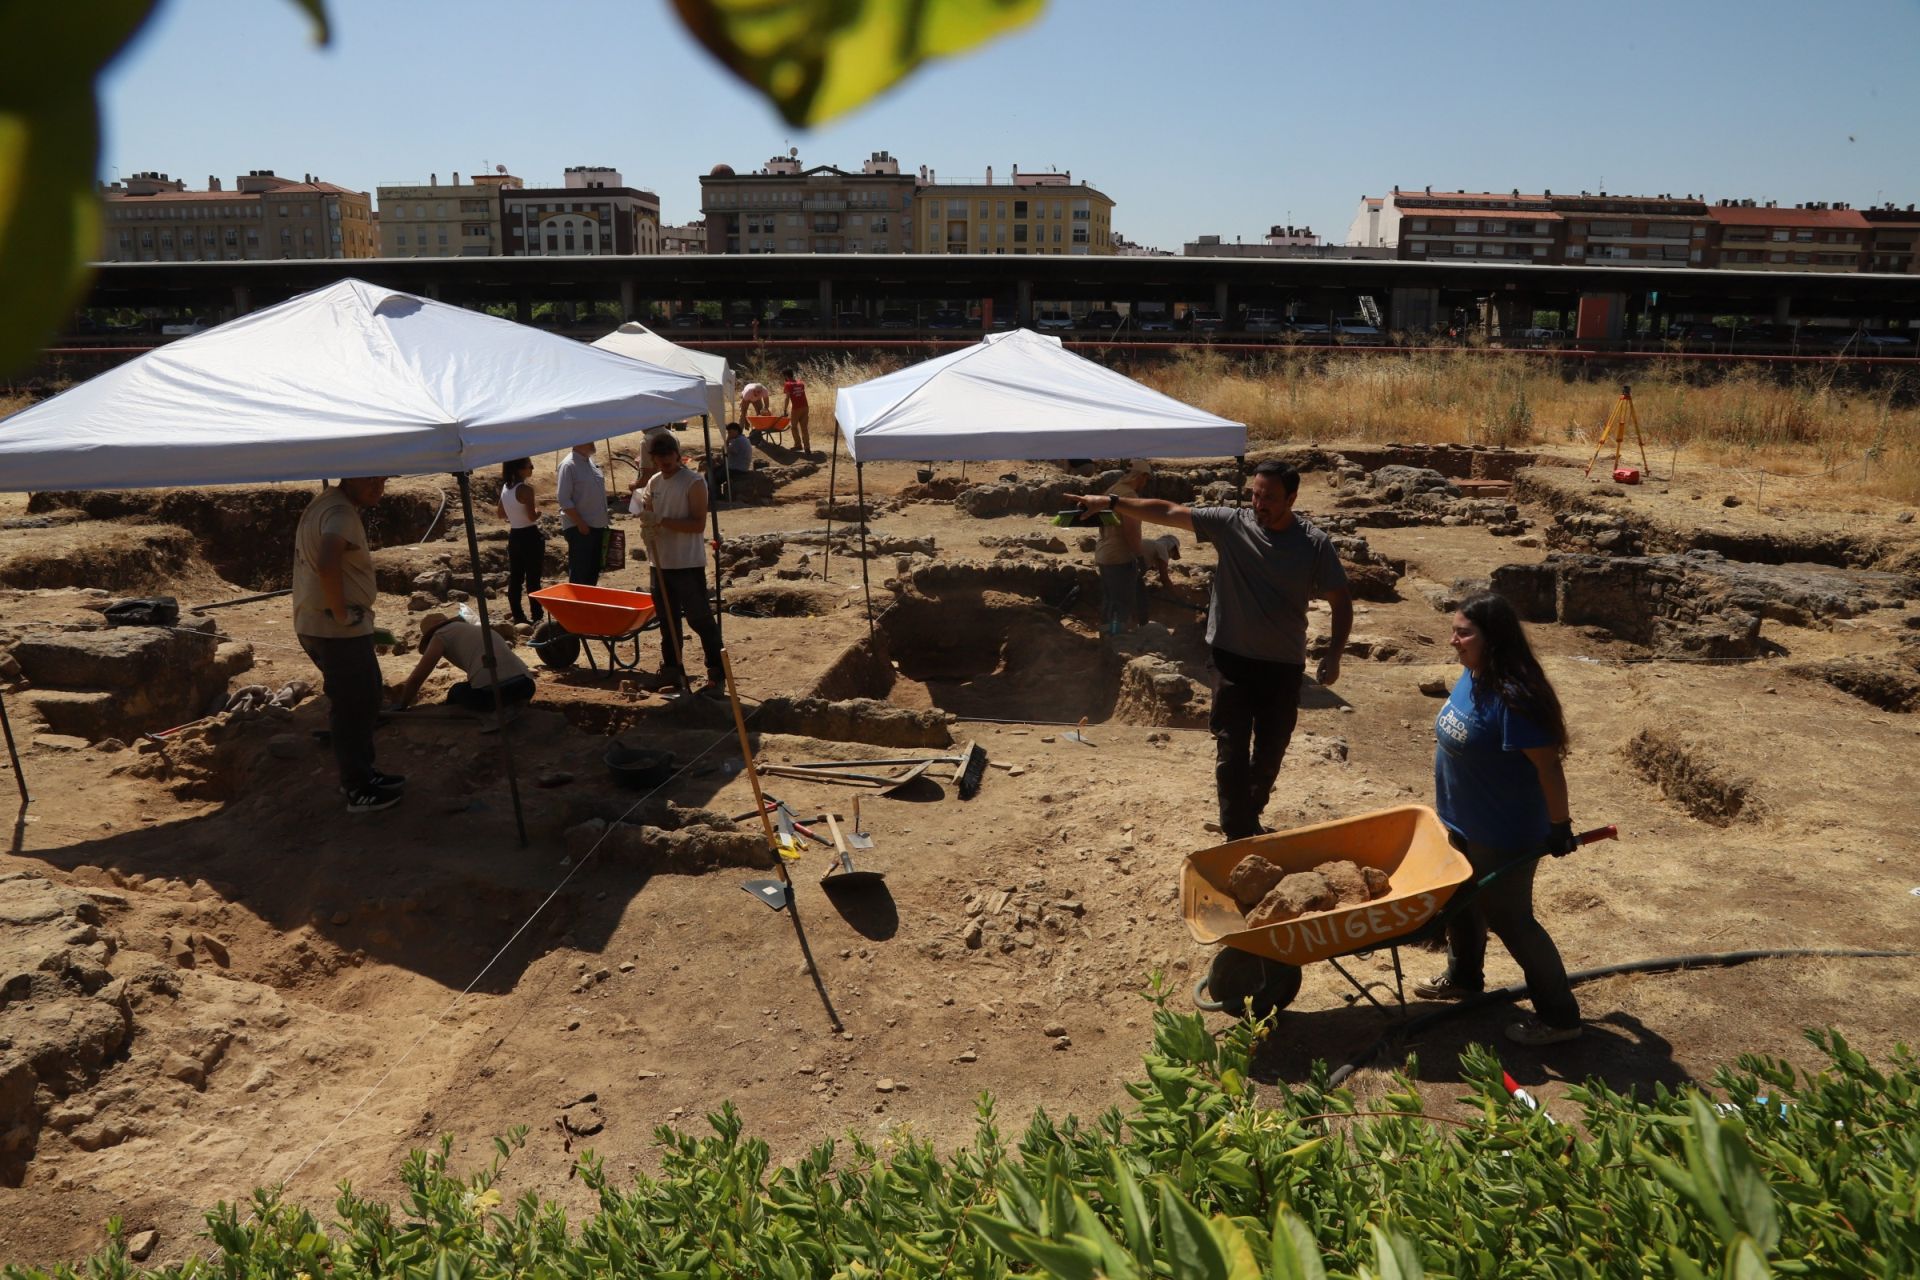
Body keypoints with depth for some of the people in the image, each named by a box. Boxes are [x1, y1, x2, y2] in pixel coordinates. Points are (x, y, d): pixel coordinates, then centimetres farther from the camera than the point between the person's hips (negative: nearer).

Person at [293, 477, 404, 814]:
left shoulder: (325, 504, 13)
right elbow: (327, 564, -37)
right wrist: (341, 612, -25)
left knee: (363, 700, 20)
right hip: (338, 630, -10)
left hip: (316, 624, 10)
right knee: (354, 707, 0)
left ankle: (360, 773, 31)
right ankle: (360, 790, 9)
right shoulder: (341, 513, -20)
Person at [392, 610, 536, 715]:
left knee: (455, 694, 27)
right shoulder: (476, 626, 34)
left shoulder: (441, 635, 15)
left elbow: (416, 678, 12)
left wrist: (400, 707, 27)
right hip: (526, 685, 7)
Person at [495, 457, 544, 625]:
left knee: (515, 578, 10)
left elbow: (501, 512, 17)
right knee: (533, 579, -2)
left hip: (514, 536, 8)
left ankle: (518, 617, 15)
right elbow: (532, 516, -20)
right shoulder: (525, 488, -17)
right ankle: (537, 616, 1)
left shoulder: (505, 487, 7)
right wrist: (538, 509, -1)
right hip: (530, 536, -8)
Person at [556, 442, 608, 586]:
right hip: (579, 528, -8)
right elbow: (564, 500, -18)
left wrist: (603, 522, 17)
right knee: (579, 573, -2)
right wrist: (580, 523, -19)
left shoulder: (591, 461, 11)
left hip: (597, 525, 8)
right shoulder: (568, 465, -14)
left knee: (593, 570, 15)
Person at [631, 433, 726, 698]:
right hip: (661, 562, 7)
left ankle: (717, 675, -1)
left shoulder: (694, 483, -10)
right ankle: (671, 668, 27)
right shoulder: (653, 483, 11)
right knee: (667, 619, 15)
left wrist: (661, 521, -22)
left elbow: (698, 524, -17)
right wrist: (648, 523, -5)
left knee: (700, 619, -6)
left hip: (688, 564, -7)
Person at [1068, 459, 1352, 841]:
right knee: (1231, 751, -1)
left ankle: (1251, 813, 39)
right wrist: (1111, 502, -6)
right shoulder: (1231, 524, -6)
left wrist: (1334, 653, -15)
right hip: (1234, 660, 0)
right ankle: (1238, 836, 8)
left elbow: (1341, 600, -3)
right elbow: (1169, 512, -4)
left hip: (1284, 666, 1)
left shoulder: (1315, 544, -8)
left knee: (1271, 751, 15)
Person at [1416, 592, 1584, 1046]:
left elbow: (1548, 766, -25)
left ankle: (1559, 1016, 20)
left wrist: (1559, 826, -16)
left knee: (1507, 918, 3)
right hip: (1463, 822, 9)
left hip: (1504, 835, -9)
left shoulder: (1513, 697, -30)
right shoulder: (1471, 677, -2)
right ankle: (1463, 978, 47)